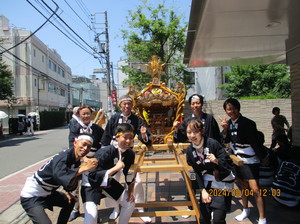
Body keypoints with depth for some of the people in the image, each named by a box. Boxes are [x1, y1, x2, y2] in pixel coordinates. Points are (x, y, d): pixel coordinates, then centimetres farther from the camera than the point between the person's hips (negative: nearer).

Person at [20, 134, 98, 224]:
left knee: (70, 201, 23)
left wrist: (68, 192, -3)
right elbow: (59, 175, -47)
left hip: (47, 193, 9)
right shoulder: (64, 156, -28)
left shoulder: (76, 161, -1)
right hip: (31, 196, -9)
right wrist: (84, 168, -50)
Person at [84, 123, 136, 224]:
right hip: (91, 183, -7)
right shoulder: (105, 152, -33)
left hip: (108, 181, 7)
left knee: (130, 203, 8)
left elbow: (129, 174, 6)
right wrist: (116, 168, -40)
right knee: (91, 215, -23)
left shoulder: (130, 154, -12)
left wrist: (130, 191, 5)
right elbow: (93, 176, -38)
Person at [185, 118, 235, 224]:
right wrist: (203, 190, -7)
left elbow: (229, 164, -17)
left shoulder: (213, 143, -21)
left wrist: (216, 161, -35)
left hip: (223, 183, -4)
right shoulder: (189, 151, -6)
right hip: (207, 184, 5)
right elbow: (197, 172, 2)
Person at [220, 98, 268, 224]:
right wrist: (224, 130, -13)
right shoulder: (228, 123, 1)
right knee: (243, 186, 20)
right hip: (237, 159, 6)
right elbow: (226, 141, 4)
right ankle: (245, 210, 37)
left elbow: (255, 141, -12)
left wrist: (263, 157, -5)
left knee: (255, 190, -9)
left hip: (250, 161, -6)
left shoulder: (248, 123, -18)